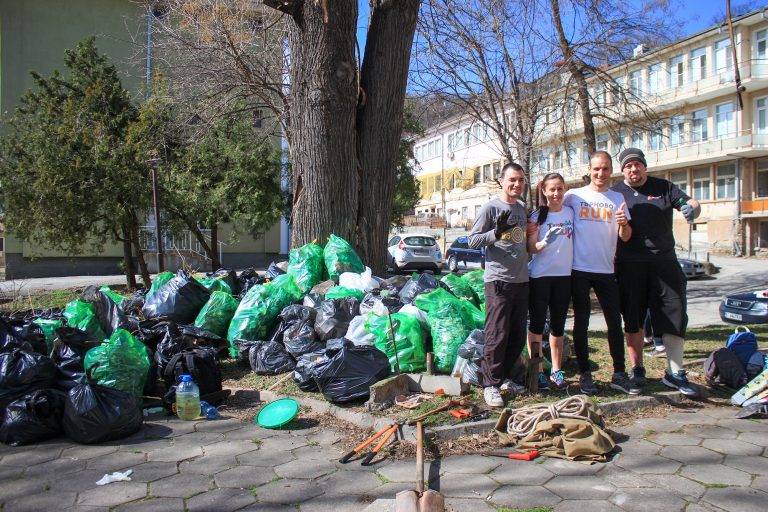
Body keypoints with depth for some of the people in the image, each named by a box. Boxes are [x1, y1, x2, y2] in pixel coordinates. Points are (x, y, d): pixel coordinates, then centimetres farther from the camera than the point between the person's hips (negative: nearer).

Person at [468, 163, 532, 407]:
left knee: (518, 335, 12)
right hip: (498, 279, -7)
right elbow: (473, 240, -8)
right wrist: (496, 232, -23)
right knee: (497, 335, -7)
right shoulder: (490, 207, -6)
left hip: (522, 279, 7)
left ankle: (504, 377, 25)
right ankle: (490, 384, 3)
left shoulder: (523, 207, 15)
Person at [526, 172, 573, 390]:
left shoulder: (570, 212, 6)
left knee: (558, 325, 11)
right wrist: (545, 242, -26)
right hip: (540, 276, -4)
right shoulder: (537, 215, -4)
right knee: (537, 324, 1)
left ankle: (557, 371, 20)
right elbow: (531, 249, -7)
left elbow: (575, 240, 17)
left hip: (564, 276, 4)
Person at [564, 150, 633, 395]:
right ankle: (584, 374, 13)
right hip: (580, 269, -2)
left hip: (606, 270, 2)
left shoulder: (617, 198, 8)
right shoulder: (574, 196, 1)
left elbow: (625, 237, 5)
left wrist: (624, 224, -17)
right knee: (581, 323, 5)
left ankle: (619, 374, 15)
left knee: (615, 322, 5)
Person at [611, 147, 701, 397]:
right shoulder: (615, 193, 5)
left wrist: (692, 209, -18)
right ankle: (637, 369, 20)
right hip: (629, 266, -1)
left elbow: (692, 203, 4)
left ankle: (675, 373, 8)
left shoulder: (664, 187, 9)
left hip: (664, 263, 1)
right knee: (632, 320, 6)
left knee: (674, 316, -2)